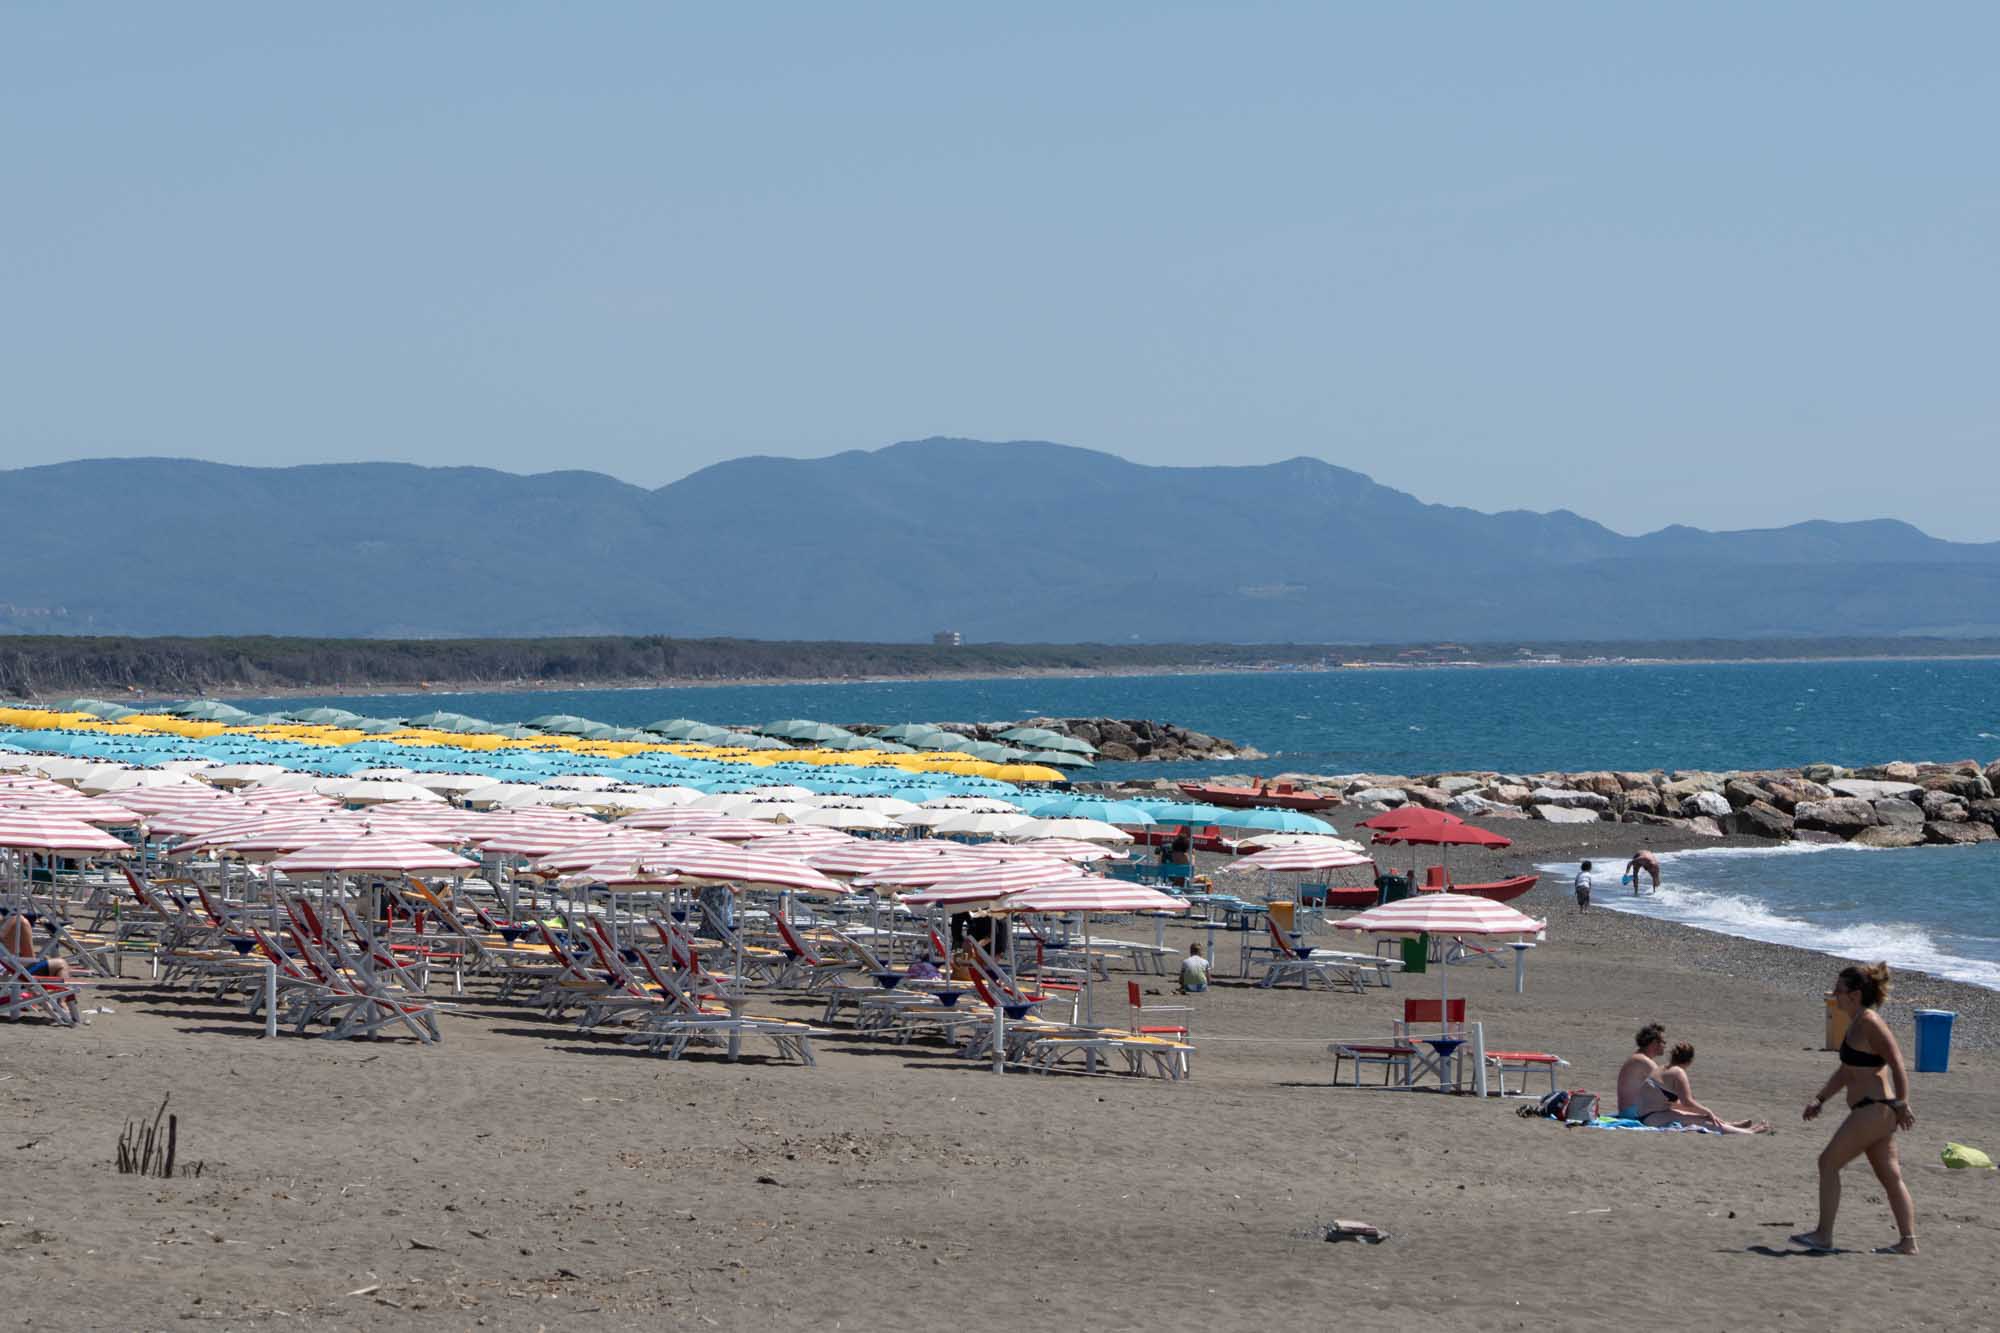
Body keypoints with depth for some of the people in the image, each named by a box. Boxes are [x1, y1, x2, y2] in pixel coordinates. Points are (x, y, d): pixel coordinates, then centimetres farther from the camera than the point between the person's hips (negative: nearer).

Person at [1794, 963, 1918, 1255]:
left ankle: (1823, 1235, -1)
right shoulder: (1856, 1024, 15)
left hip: (1874, 1110, -10)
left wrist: (1902, 1105, -23)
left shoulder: (1870, 1023, -14)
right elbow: (1845, 1071, 24)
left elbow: (1897, 1064, -20)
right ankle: (1908, 1241, 10)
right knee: (1890, 1176, 10)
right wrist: (1820, 1098, 20)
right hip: (1875, 1111, 10)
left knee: (1829, 1163, -4)